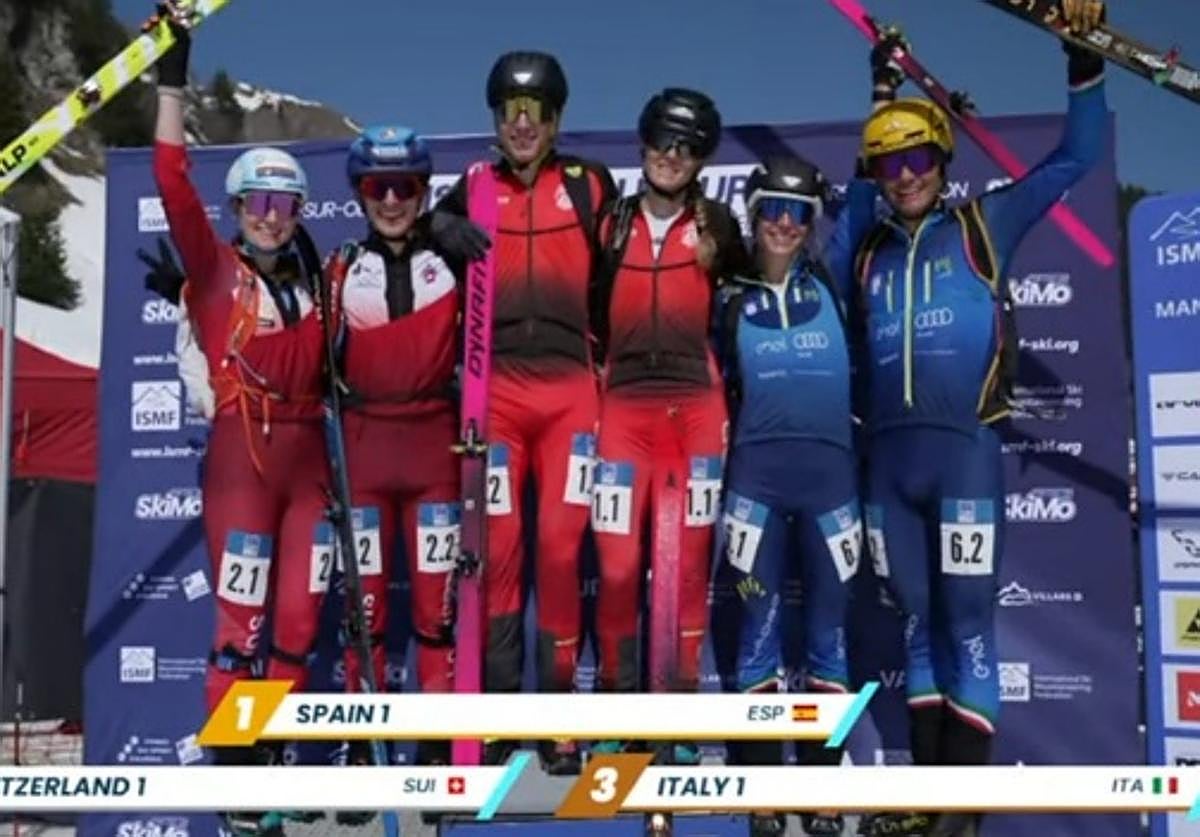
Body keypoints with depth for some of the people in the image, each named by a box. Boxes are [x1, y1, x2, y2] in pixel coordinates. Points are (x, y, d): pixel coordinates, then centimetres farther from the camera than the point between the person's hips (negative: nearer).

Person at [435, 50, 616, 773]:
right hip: (496, 389, 1)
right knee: (498, 543, -1)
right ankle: (499, 706, 9)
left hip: (571, 390, -1)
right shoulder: (472, 191, 11)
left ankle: (559, 706, 7)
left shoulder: (590, 187, 9)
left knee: (562, 542, -4)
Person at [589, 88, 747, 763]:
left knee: (689, 567, 1)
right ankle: (616, 697, 13)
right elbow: (591, 312, 13)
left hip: (696, 408, -1)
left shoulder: (716, 224, 8)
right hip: (622, 406, 1)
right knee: (617, 565, -3)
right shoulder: (614, 223, 12)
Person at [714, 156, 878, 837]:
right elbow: (716, 384, 13)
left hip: (831, 469, 1)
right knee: (762, 628, 1)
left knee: (828, 631, 5)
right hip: (756, 474, -1)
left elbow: (862, 203, 5)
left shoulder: (831, 282, 9)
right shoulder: (731, 301, 8)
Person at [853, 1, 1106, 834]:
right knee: (917, 619, 9)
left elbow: (1077, 155, 6)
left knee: (967, 618, -4)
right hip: (888, 460, 4)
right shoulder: (868, 255, 15)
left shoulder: (984, 226, 7)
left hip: (966, 449, -4)